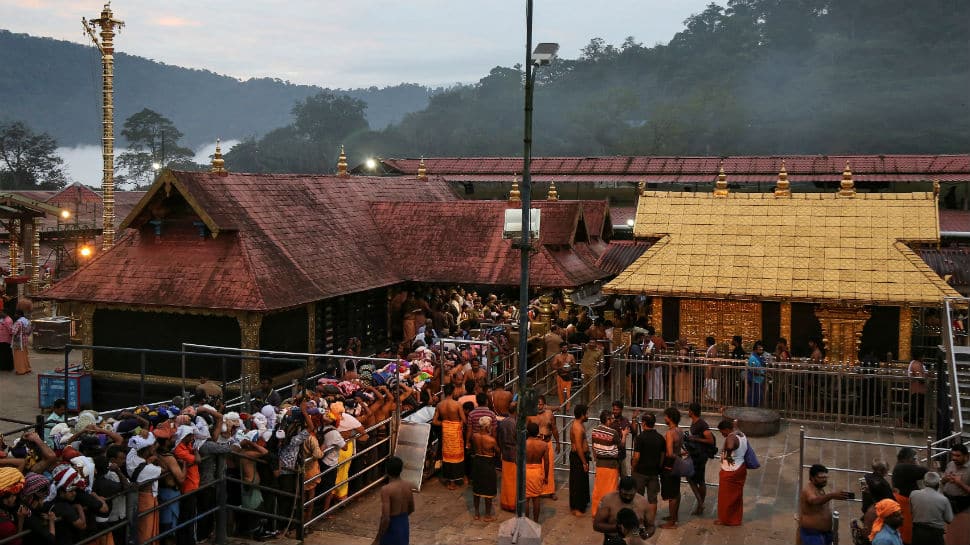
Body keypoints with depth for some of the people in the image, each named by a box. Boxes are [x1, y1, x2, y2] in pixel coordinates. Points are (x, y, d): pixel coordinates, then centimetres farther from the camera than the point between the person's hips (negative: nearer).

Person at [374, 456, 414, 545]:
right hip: (404, 525, 6)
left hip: (391, 527, -6)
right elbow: (411, 509, 10)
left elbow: (385, 518, -26)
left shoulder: (386, 489, -24)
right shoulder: (408, 486, -4)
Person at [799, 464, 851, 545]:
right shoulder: (808, 491, -20)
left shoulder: (821, 490, 12)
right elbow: (815, 501, -43)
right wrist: (832, 495, -59)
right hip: (812, 534, -10)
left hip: (825, 533, 10)